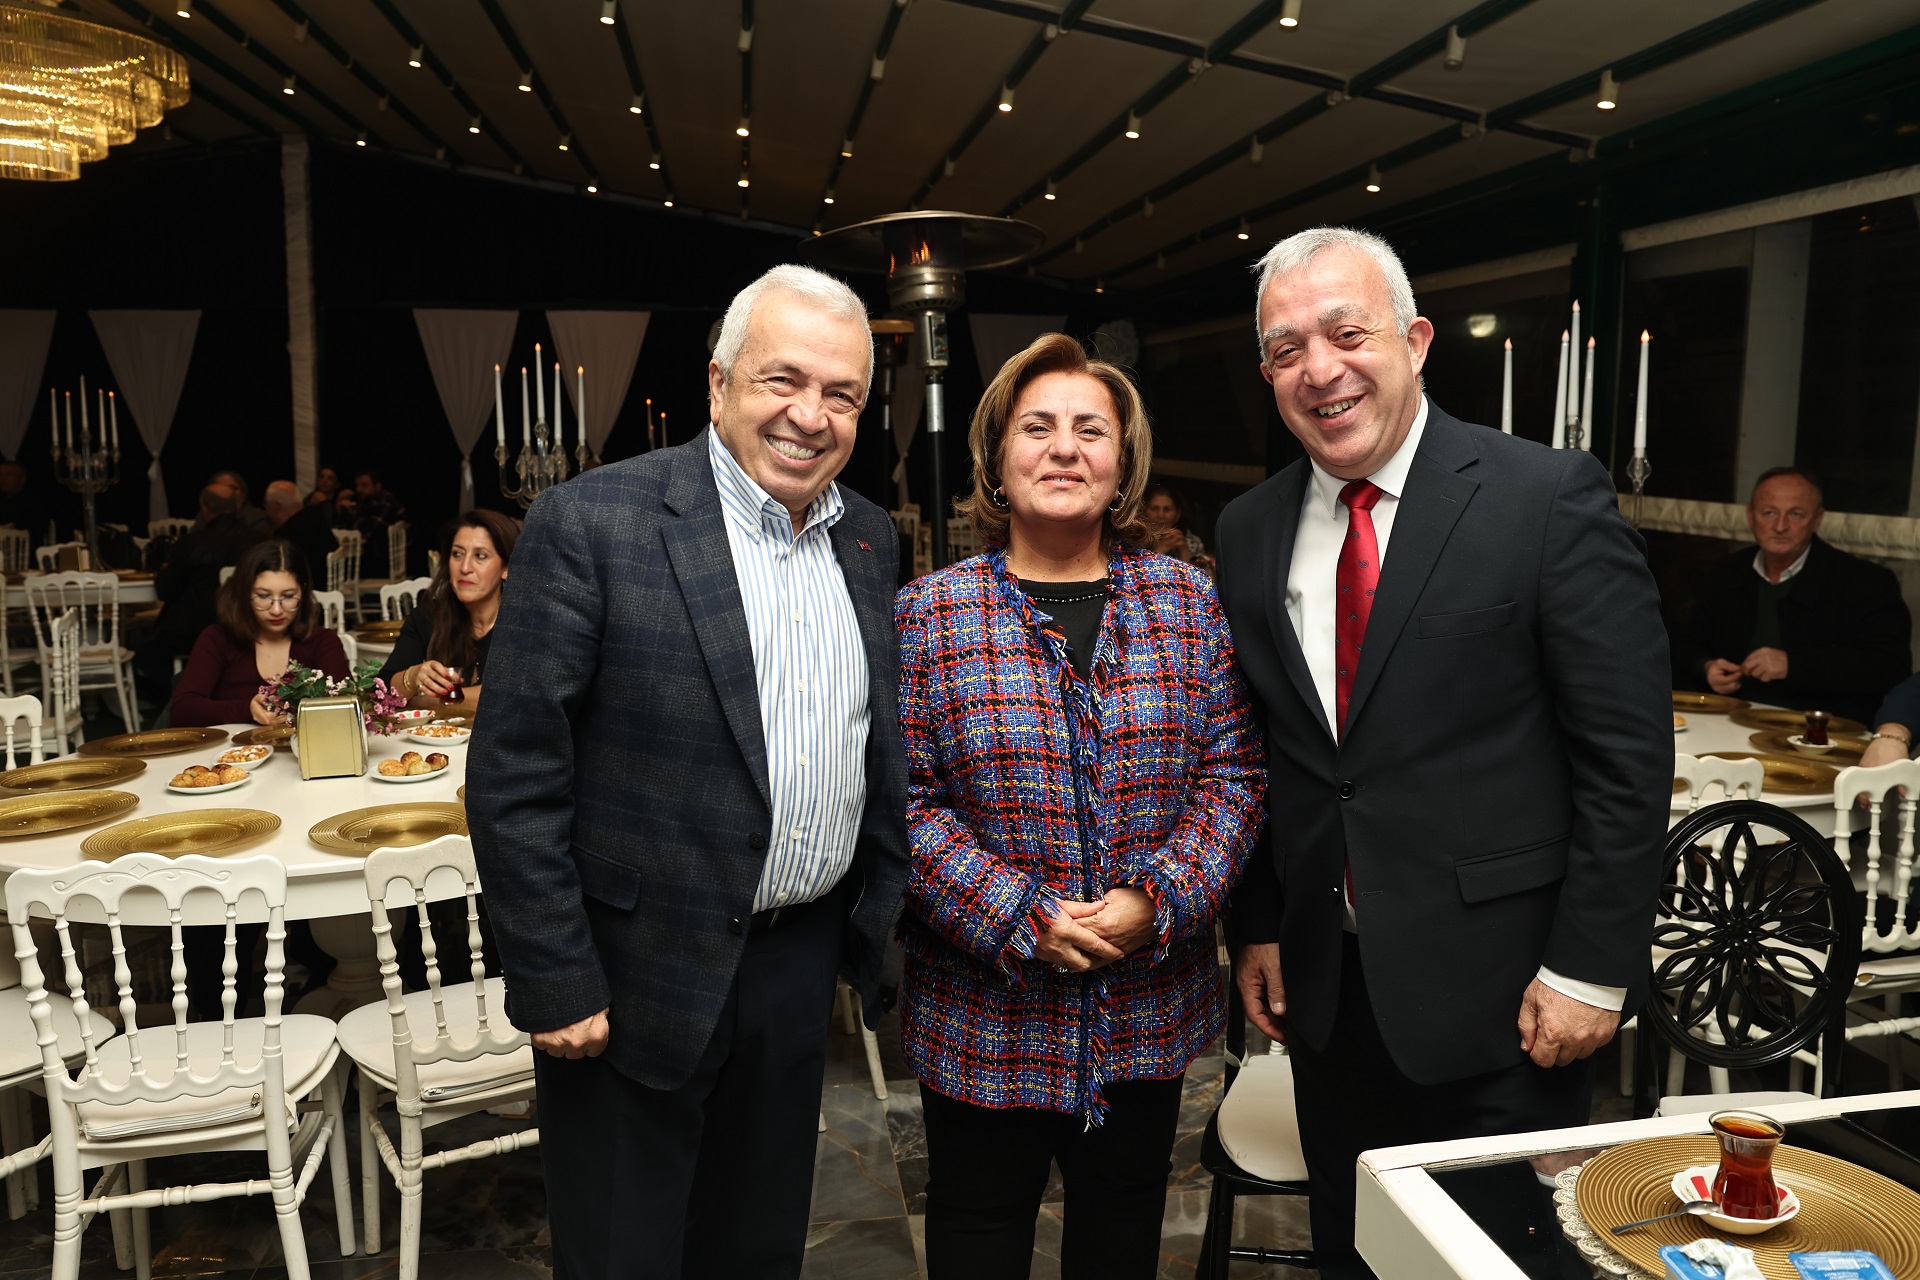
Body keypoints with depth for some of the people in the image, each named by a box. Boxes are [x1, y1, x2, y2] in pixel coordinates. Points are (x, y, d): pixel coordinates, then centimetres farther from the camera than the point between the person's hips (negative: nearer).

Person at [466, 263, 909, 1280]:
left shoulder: (867, 537, 4)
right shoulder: (592, 524, -15)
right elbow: (514, 779, -15)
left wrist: (881, 912, 11)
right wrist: (555, 986, -15)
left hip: (802, 964, 5)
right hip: (641, 978, -5)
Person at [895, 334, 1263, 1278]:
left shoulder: (1187, 599, 1)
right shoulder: (929, 614, -6)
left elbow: (1232, 774, -1)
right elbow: (905, 801, -10)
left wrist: (1158, 900, -14)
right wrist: (1021, 919, -18)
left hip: (1149, 1015, 2)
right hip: (985, 1020, -2)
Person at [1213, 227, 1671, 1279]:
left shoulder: (1550, 498, -11)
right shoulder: (1248, 530, 3)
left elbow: (1626, 754, -11)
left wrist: (1592, 966, -12)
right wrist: (1255, 926, 7)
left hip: (1496, 986, -4)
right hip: (1324, 986, 5)